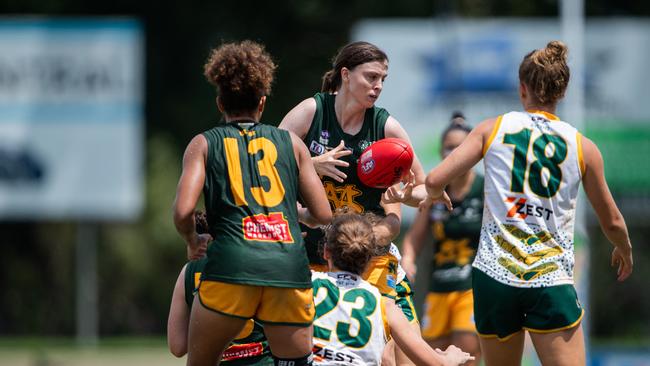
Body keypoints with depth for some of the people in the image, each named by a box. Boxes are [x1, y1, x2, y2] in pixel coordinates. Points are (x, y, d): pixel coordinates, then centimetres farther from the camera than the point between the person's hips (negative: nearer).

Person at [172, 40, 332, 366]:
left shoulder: (204, 144, 13)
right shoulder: (290, 142, 18)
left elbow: (183, 212, -1)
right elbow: (323, 215, 16)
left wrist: (192, 240, 20)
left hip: (232, 266, -2)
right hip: (290, 265, 2)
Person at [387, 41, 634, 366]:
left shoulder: (493, 129, 5)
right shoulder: (582, 147, 6)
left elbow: (434, 182, 1)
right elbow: (612, 223, 15)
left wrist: (412, 193, 25)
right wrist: (624, 251, 38)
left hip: (494, 276, 1)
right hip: (552, 283, -1)